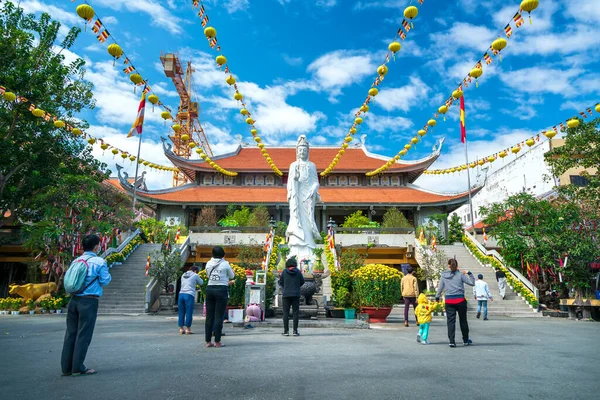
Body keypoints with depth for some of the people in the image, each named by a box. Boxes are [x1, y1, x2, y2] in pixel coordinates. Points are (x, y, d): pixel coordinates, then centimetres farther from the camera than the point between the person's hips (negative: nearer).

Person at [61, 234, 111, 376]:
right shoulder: (99, 262, -9)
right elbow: (105, 281, -7)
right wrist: (107, 273, 11)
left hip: (74, 300, 6)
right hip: (89, 301, -6)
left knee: (70, 333, 11)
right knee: (83, 335, 1)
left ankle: (66, 367, 17)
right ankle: (78, 368, 6)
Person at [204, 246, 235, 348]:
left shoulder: (208, 264, 5)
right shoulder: (225, 264, -7)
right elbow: (232, 276, 5)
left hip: (209, 289, 4)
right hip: (221, 290, -4)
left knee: (209, 316, 8)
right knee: (219, 317, 0)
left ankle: (208, 341, 12)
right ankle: (217, 342, 2)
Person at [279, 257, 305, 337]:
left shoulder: (284, 271, -2)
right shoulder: (298, 271, -1)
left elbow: (281, 282, 5)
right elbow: (302, 281, 6)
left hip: (286, 295, 0)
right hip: (296, 295, 1)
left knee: (286, 313, 5)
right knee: (295, 313, 4)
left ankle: (286, 331, 4)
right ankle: (295, 331, 3)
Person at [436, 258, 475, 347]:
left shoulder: (443, 276, 0)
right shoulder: (460, 275, -6)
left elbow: (440, 288, 4)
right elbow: (472, 283, -2)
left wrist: (437, 297, 17)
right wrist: (469, 273, 6)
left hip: (448, 301, 1)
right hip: (460, 300, -1)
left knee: (451, 321, 4)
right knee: (463, 320, 15)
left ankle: (451, 341, -1)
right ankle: (465, 340, 29)